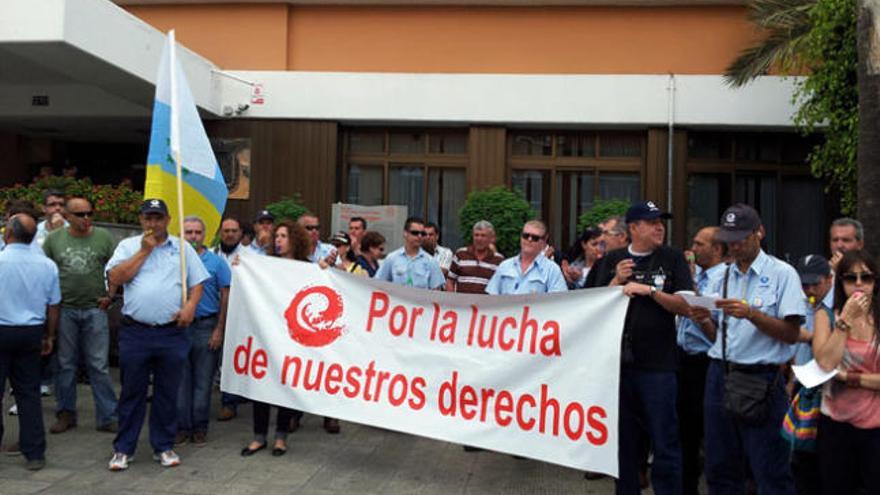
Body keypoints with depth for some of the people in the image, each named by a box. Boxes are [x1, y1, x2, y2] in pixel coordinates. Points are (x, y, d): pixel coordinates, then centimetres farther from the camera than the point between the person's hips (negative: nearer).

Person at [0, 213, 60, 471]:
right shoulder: (47, 265, -1)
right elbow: (53, 306, 5)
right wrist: (49, 337, 16)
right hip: (32, 333, 4)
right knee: (29, 394, 11)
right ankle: (34, 454, 14)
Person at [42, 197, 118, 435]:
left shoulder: (103, 236, 2)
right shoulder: (54, 239, 5)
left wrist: (110, 294, -2)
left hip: (95, 310, -1)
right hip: (64, 310, 1)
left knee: (99, 366, 1)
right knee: (65, 365, 10)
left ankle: (107, 418, 7)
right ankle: (66, 414, 24)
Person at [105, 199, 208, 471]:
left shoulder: (183, 248, 9)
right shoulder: (128, 246, 8)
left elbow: (197, 283, 8)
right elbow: (115, 278, -6)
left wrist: (190, 306, -10)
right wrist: (144, 251, -7)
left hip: (172, 333, 1)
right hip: (135, 333, 0)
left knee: (168, 393, 8)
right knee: (132, 393, 7)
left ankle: (163, 447, 21)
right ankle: (123, 449, 19)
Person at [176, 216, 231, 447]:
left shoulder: (216, 262, 1)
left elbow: (225, 297, 1)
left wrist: (219, 329, -5)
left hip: (207, 326, -1)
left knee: (203, 381, 6)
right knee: (180, 379, 7)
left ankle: (199, 427, 16)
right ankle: (182, 426, 18)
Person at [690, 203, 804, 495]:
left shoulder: (782, 274, -3)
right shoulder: (720, 276, 13)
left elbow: (791, 334, -10)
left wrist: (751, 313, -22)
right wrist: (704, 320, -3)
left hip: (761, 379, -5)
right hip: (719, 376, 5)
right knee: (720, 468, 13)